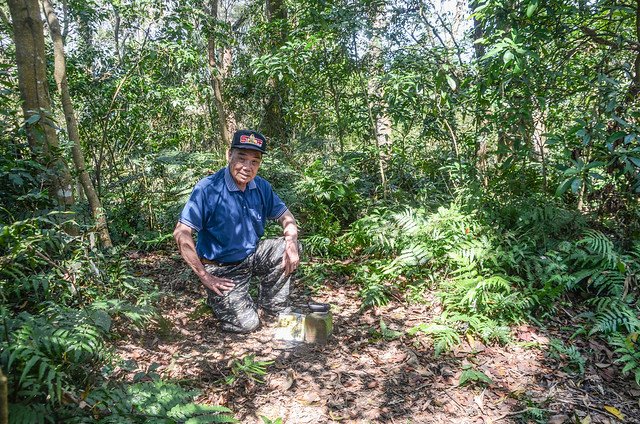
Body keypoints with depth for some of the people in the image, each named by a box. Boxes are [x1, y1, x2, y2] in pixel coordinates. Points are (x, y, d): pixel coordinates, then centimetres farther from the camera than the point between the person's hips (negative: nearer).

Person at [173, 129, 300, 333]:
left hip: (252, 256, 6)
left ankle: (272, 307, 7)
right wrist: (204, 276, -21)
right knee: (246, 323, -15)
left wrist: (291, 242, -16)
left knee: (287, 247, -12)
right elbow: (181, 233, -23)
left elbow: (284, 214, 7)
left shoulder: (261, 187, -4)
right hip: (221, 268, -6)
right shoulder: (208, 188, -22)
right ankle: (217, 297, 17)